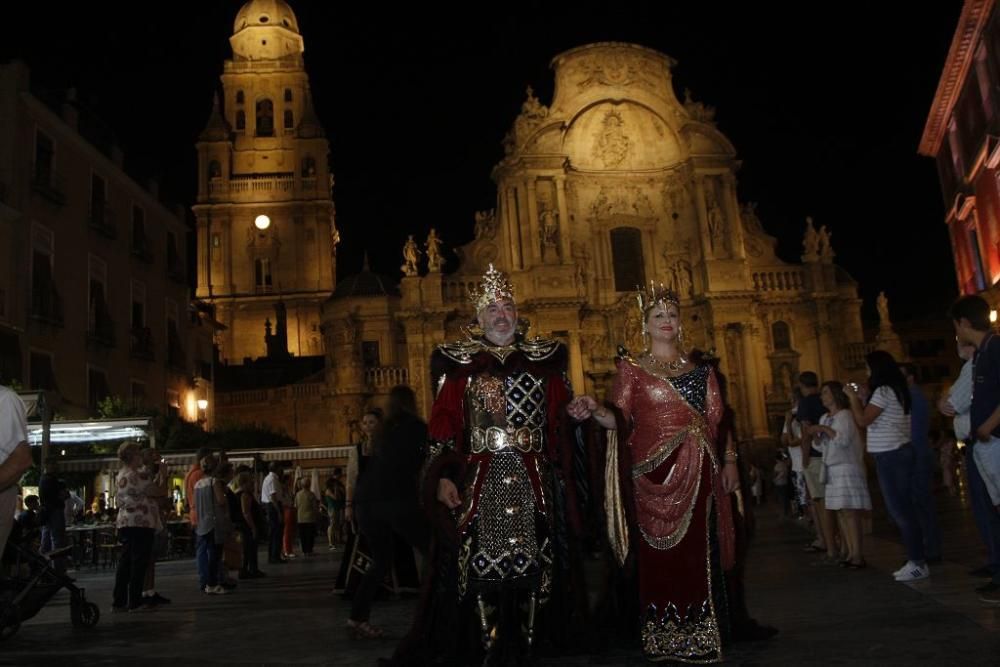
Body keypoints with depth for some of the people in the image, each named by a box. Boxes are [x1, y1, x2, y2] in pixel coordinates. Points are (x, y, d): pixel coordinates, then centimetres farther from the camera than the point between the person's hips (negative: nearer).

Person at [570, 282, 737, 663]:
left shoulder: (699, 368, 14)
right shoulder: (632, 368, 5)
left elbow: (717, 417, 14)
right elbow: (621, 420, -4)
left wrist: (729, 460, 5)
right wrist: (595, 411, -24)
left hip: (699, 471, 3)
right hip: (656, 472, -3)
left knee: (696, 553, 4)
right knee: (661, 553, -3)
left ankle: (698, 637, 15)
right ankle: (663, 639, 7)